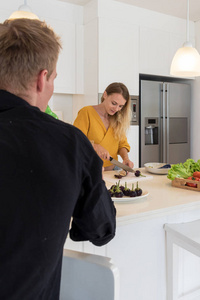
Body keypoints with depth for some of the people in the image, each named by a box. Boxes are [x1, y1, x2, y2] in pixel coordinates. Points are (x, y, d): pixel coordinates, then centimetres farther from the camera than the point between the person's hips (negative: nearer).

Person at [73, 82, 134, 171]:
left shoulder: (117, 118, 11)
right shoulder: (86, 113, -6)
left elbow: (122, 143, 15)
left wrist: (126, 158, -4)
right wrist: (95, 147, -23)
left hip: (112, 170, 5)